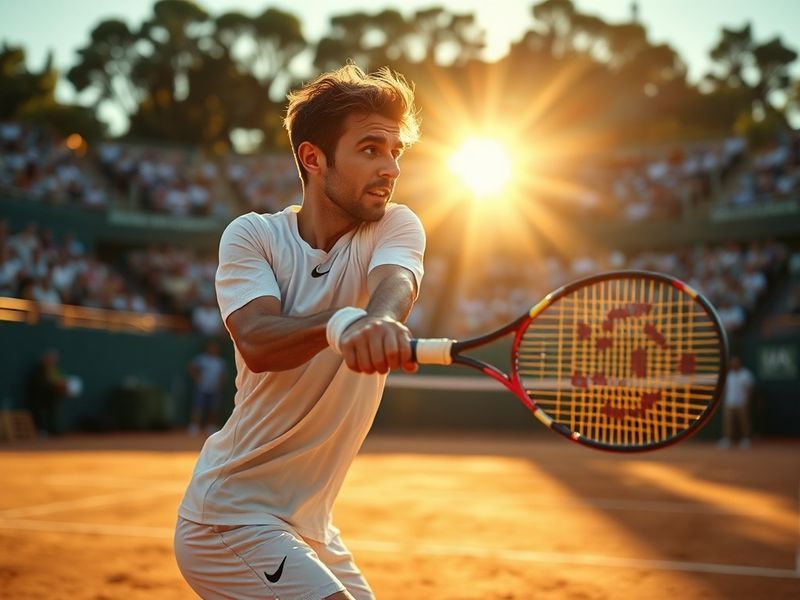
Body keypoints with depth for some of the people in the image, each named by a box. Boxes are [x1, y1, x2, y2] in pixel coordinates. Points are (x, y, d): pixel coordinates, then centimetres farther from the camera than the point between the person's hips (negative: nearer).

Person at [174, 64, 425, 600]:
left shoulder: (397, 227, -1)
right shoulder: (252, 236, -7)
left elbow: (394, 285, -25)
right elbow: (257, 344, -25)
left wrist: (381, 321, -49)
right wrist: (341, 323, -45)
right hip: (230, 519, -5)